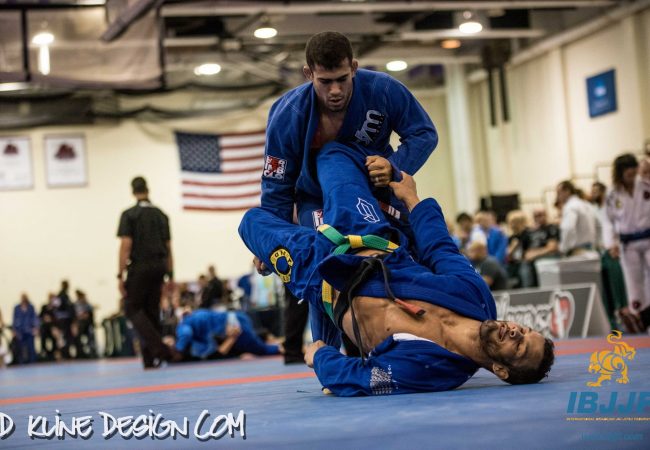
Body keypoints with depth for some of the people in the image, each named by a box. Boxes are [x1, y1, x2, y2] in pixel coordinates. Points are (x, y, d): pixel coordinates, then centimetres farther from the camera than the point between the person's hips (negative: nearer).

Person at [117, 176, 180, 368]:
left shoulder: (129, 215, -6)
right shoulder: (161, 215, 11)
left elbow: (126, 245, -12)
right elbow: (168, 247, 11)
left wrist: (120, 275, -10)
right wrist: (170, 275, 15)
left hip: (139, 268, -5)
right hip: (158, 267, 5)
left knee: (133, 309, 2)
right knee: (152, 310, 11)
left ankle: (159, 348, -18)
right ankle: (151, 359, 8)